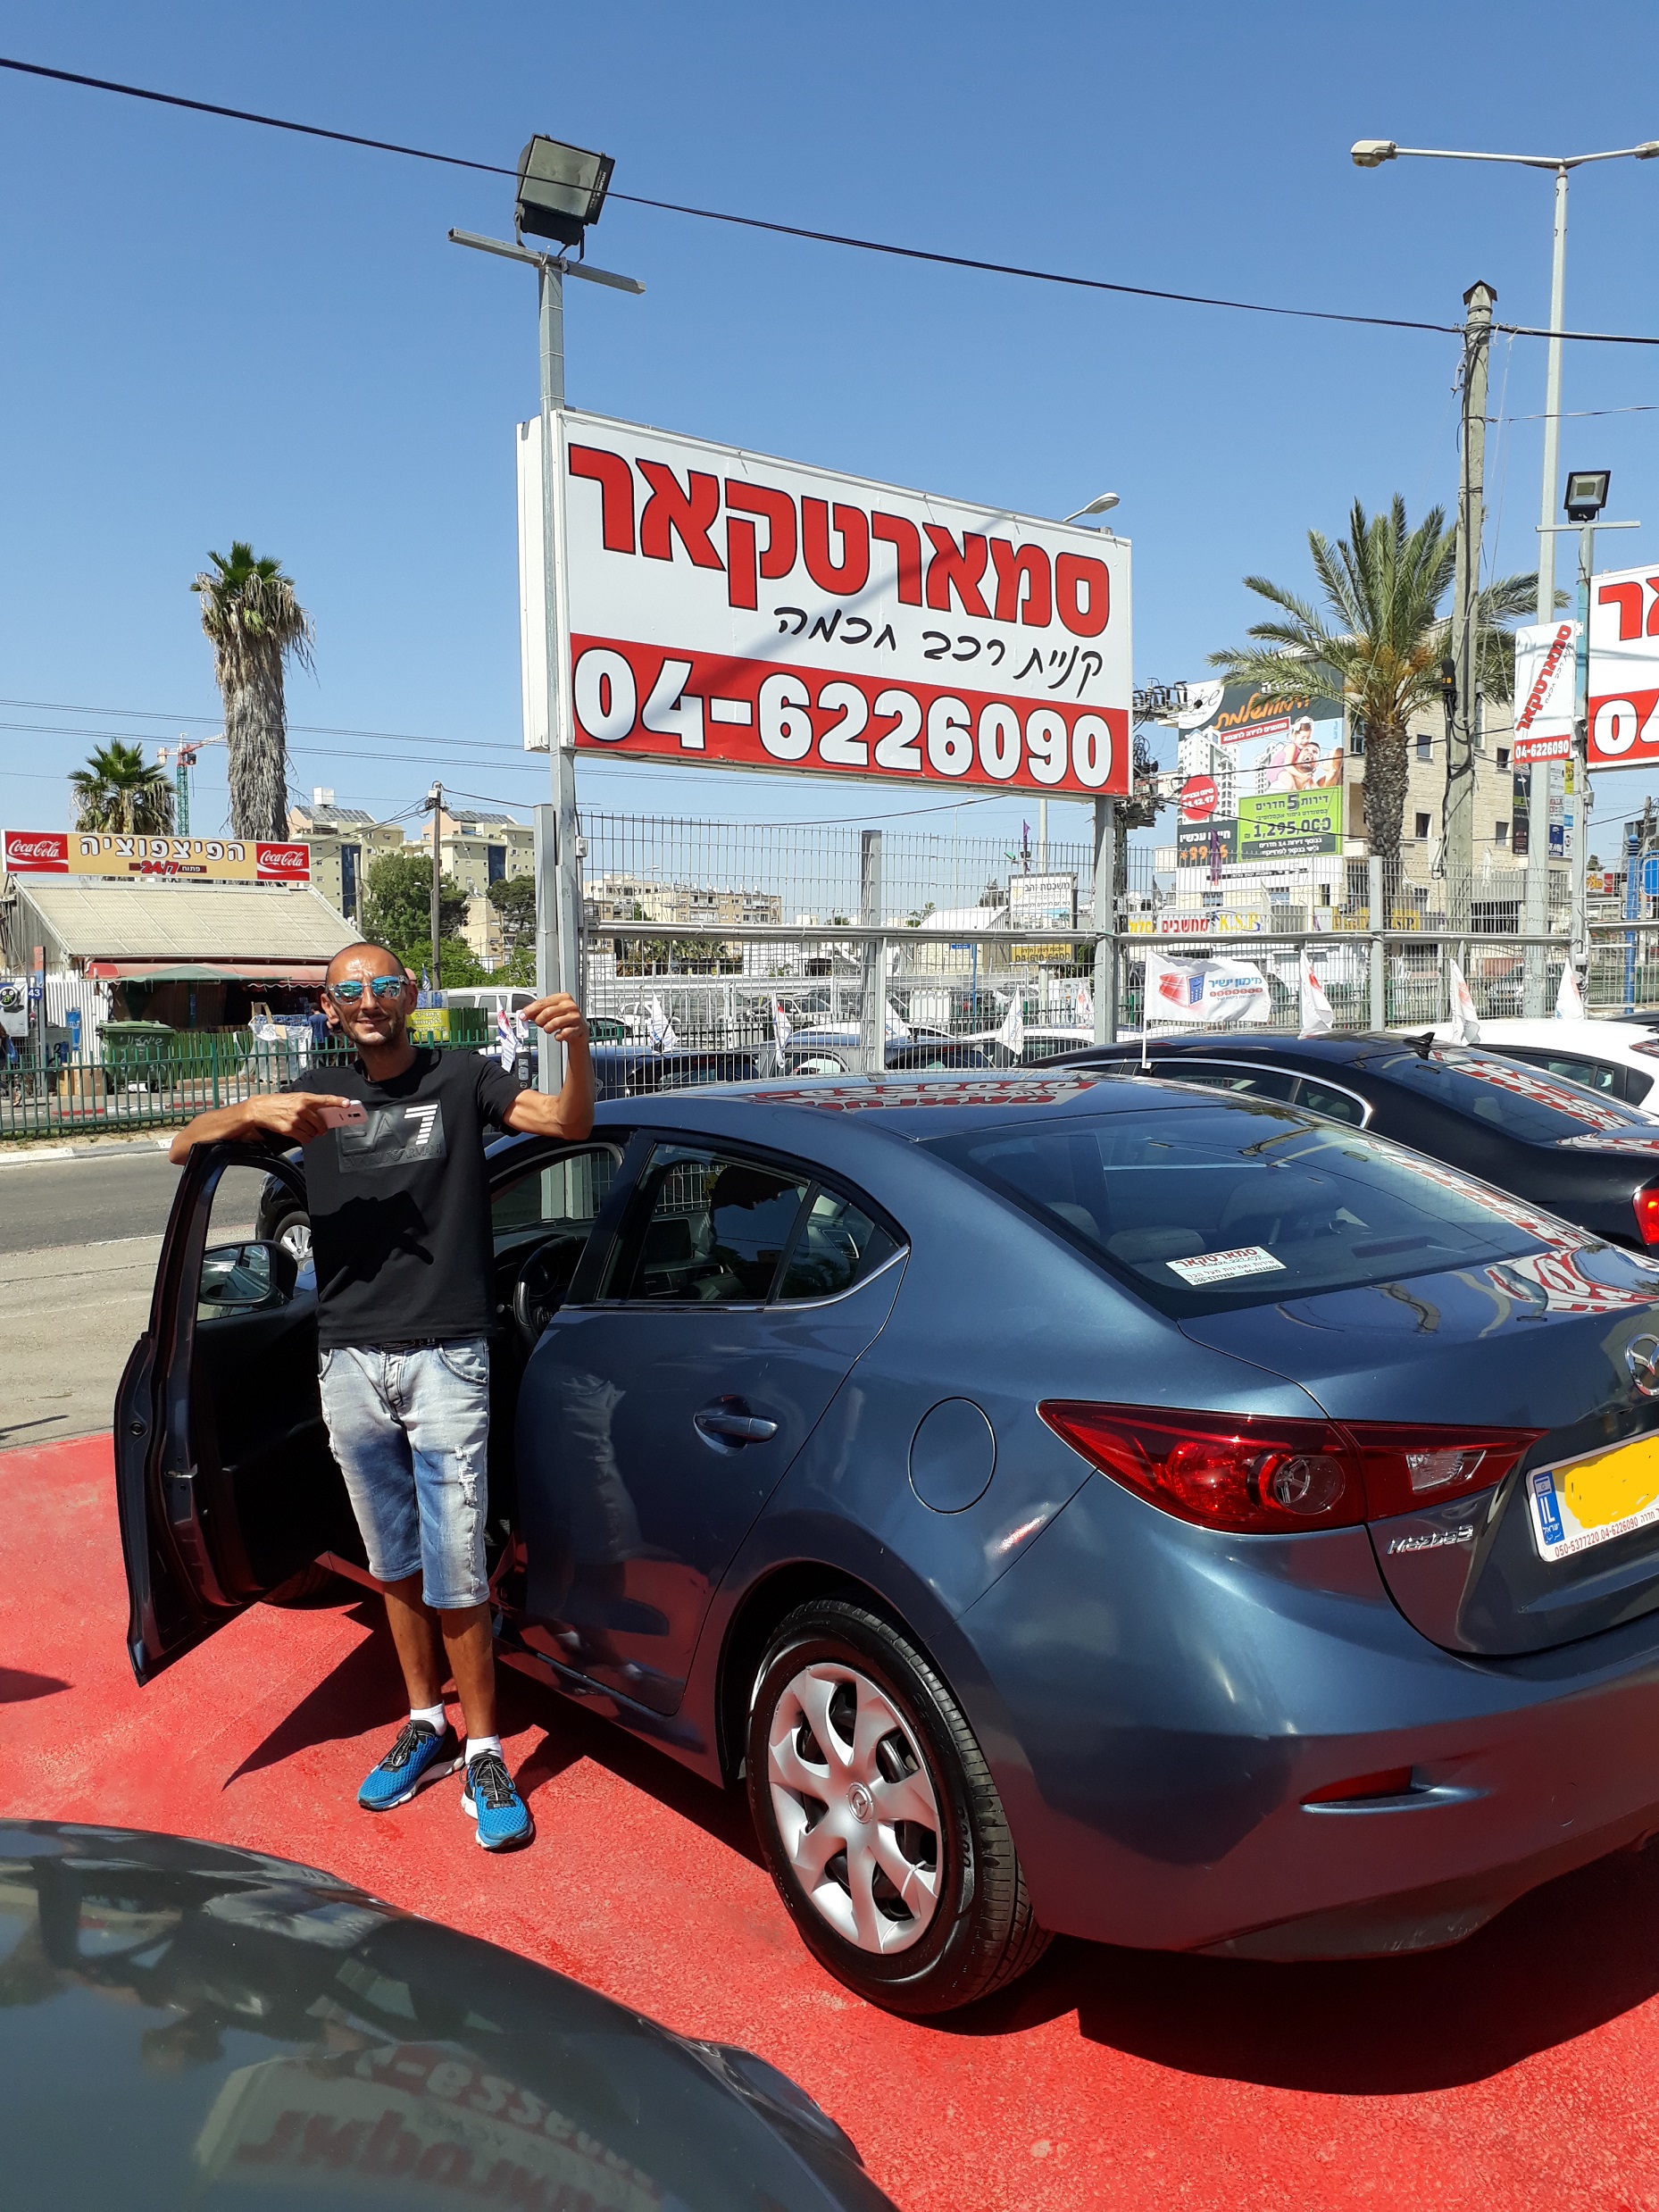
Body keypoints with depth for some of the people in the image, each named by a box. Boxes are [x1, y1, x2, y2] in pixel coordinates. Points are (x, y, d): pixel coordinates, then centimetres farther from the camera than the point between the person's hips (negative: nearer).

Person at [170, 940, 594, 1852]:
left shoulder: (459, 1079, 2)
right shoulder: (320, 1092, 12)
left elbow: (568, 1122, -11)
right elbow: (185, 1145, 8)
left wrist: (577, 1044, -33)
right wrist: (257, 1112, -14)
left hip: (444, 1358, -4)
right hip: (349, 1360, 4)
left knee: (455, 1571, -3)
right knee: (394, 1564, 16)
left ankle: (482, 1754, 11)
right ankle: (425, 1724, 32)